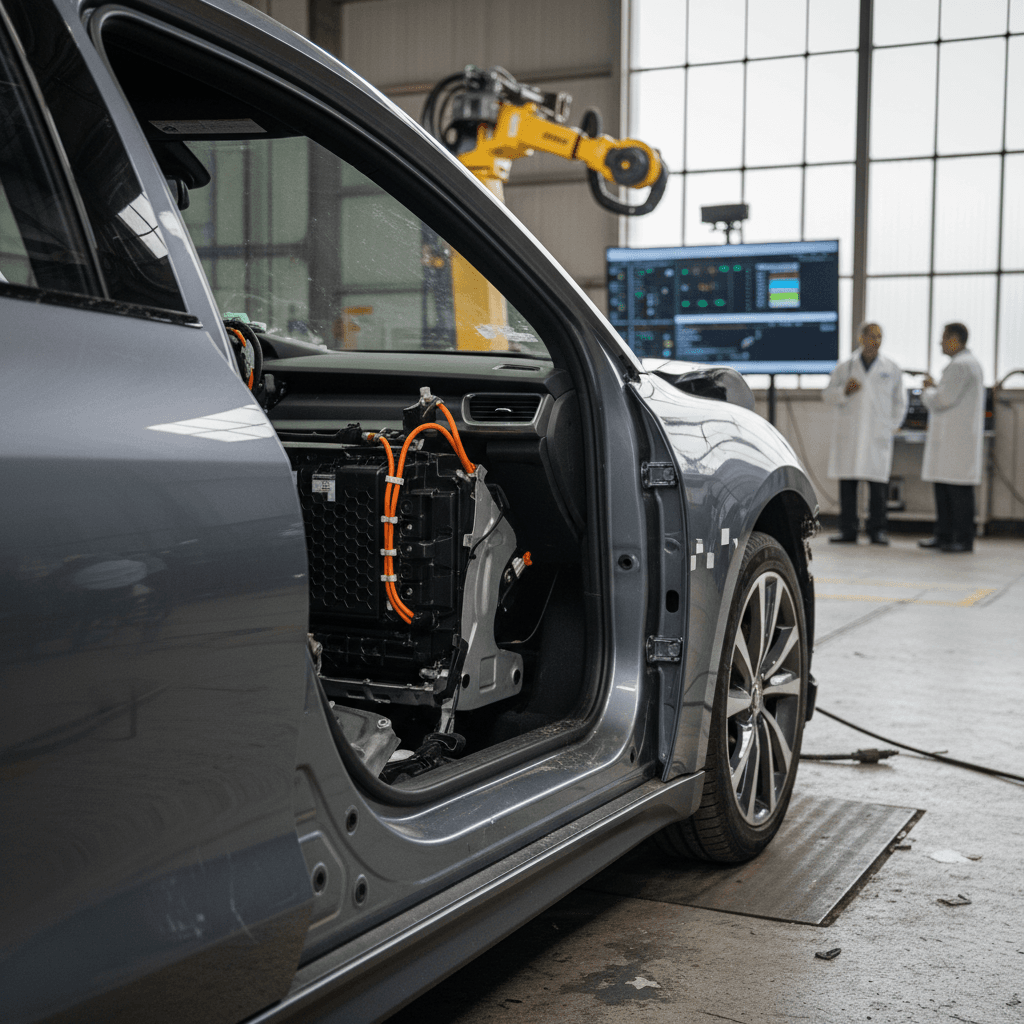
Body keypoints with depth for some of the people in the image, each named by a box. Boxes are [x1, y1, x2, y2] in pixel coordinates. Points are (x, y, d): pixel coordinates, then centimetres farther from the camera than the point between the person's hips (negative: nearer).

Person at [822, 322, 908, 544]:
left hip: (878, 436, 0)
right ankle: (847, 530, 4)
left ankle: (878, 530, 1)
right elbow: (827, 395, 10)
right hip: (848, 435, 1)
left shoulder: (891, 370, 12)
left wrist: (891, 427, 6)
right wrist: (844, 391, -10)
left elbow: (900, 403, 16)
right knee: (847, 484, -1)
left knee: (878, 484, -5)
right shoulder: (845, 368, 11)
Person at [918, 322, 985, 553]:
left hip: (957, 439, -11)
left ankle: (964, 539, -5)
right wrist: (935, 388, 15)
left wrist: (927, 391, 2)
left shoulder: (961, 365, -14)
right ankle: (944, 535, 17)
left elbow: (941, 401, -18)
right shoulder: (969, 363, 20)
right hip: (947, 438, 11)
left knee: (959, 489, -7)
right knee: (942, 486, 12)